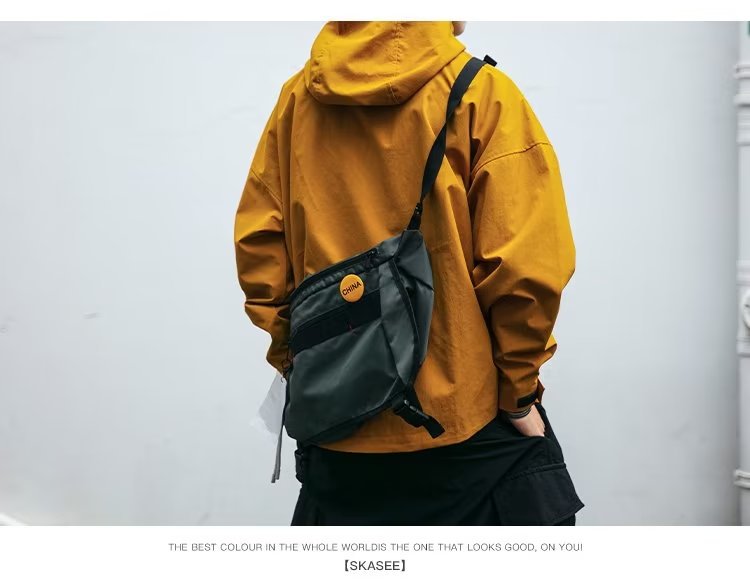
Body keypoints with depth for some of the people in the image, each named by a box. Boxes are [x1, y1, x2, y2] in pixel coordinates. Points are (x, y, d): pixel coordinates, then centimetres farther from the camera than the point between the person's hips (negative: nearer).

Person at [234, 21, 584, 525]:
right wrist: (519, 390, -4)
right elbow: (526, 264, -15)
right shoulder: (480, 93, -9)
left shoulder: (298, 97, 3)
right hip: (469, 424, -4)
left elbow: (257, 249, 2)